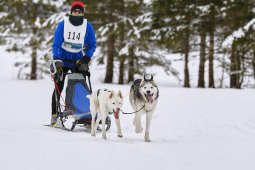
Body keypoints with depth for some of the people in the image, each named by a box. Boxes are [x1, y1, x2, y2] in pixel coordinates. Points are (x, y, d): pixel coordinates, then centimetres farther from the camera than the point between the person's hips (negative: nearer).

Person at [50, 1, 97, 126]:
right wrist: (56, 60, -21)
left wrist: (86, 59, -11)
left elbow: (92, 45, 1)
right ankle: (54, 116, 5)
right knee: (58, 88, 0)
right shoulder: (63, 24, -10)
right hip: (63, 59, -1)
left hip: (78, 60, 1)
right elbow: (56, 44, -10)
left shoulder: (87, 26, -5)